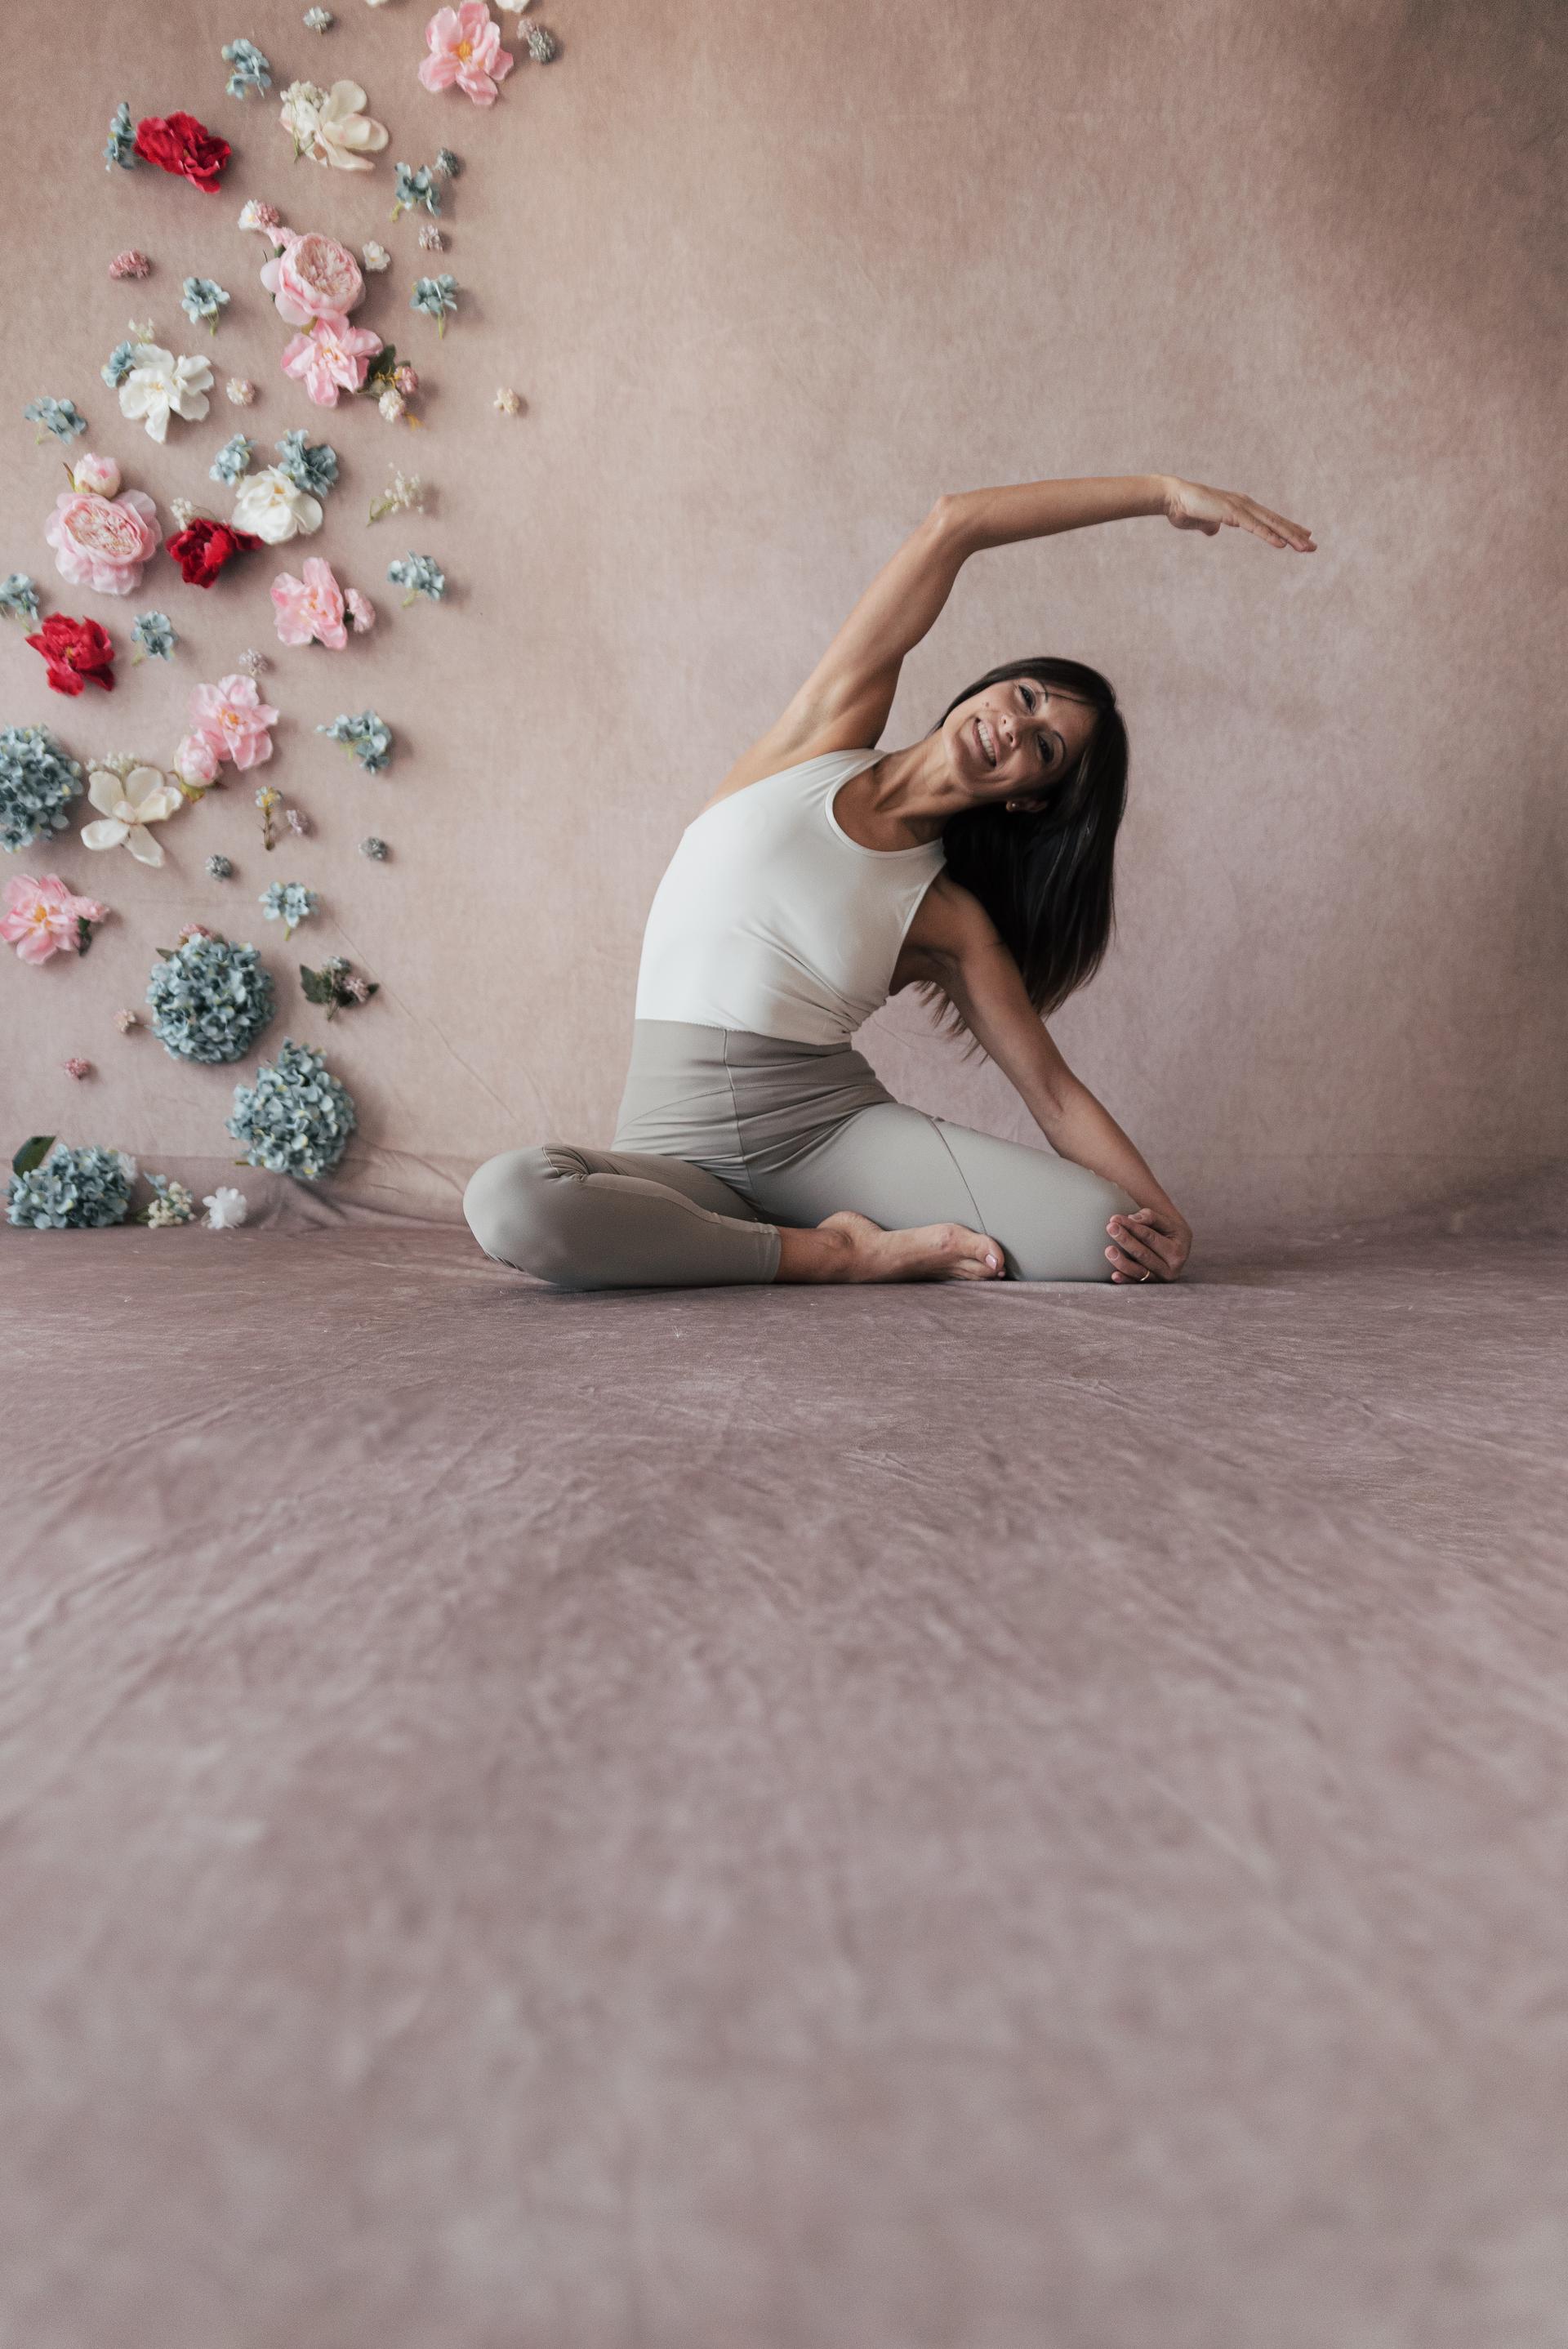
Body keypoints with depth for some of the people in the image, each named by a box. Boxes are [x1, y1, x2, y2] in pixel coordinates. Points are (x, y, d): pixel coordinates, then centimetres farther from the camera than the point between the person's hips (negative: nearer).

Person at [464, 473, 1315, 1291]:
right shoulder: (825, 733, 4)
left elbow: (1053, 1088, 4)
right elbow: (950, 525, 0)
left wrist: (1162, 1211, -11)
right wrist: (1163, 491, 0)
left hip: (838, 1127, 0)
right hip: (680, 1149, 1)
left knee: (1094, 1231, -24)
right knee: (510, 1199, -33)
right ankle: (840, 1255, -17)